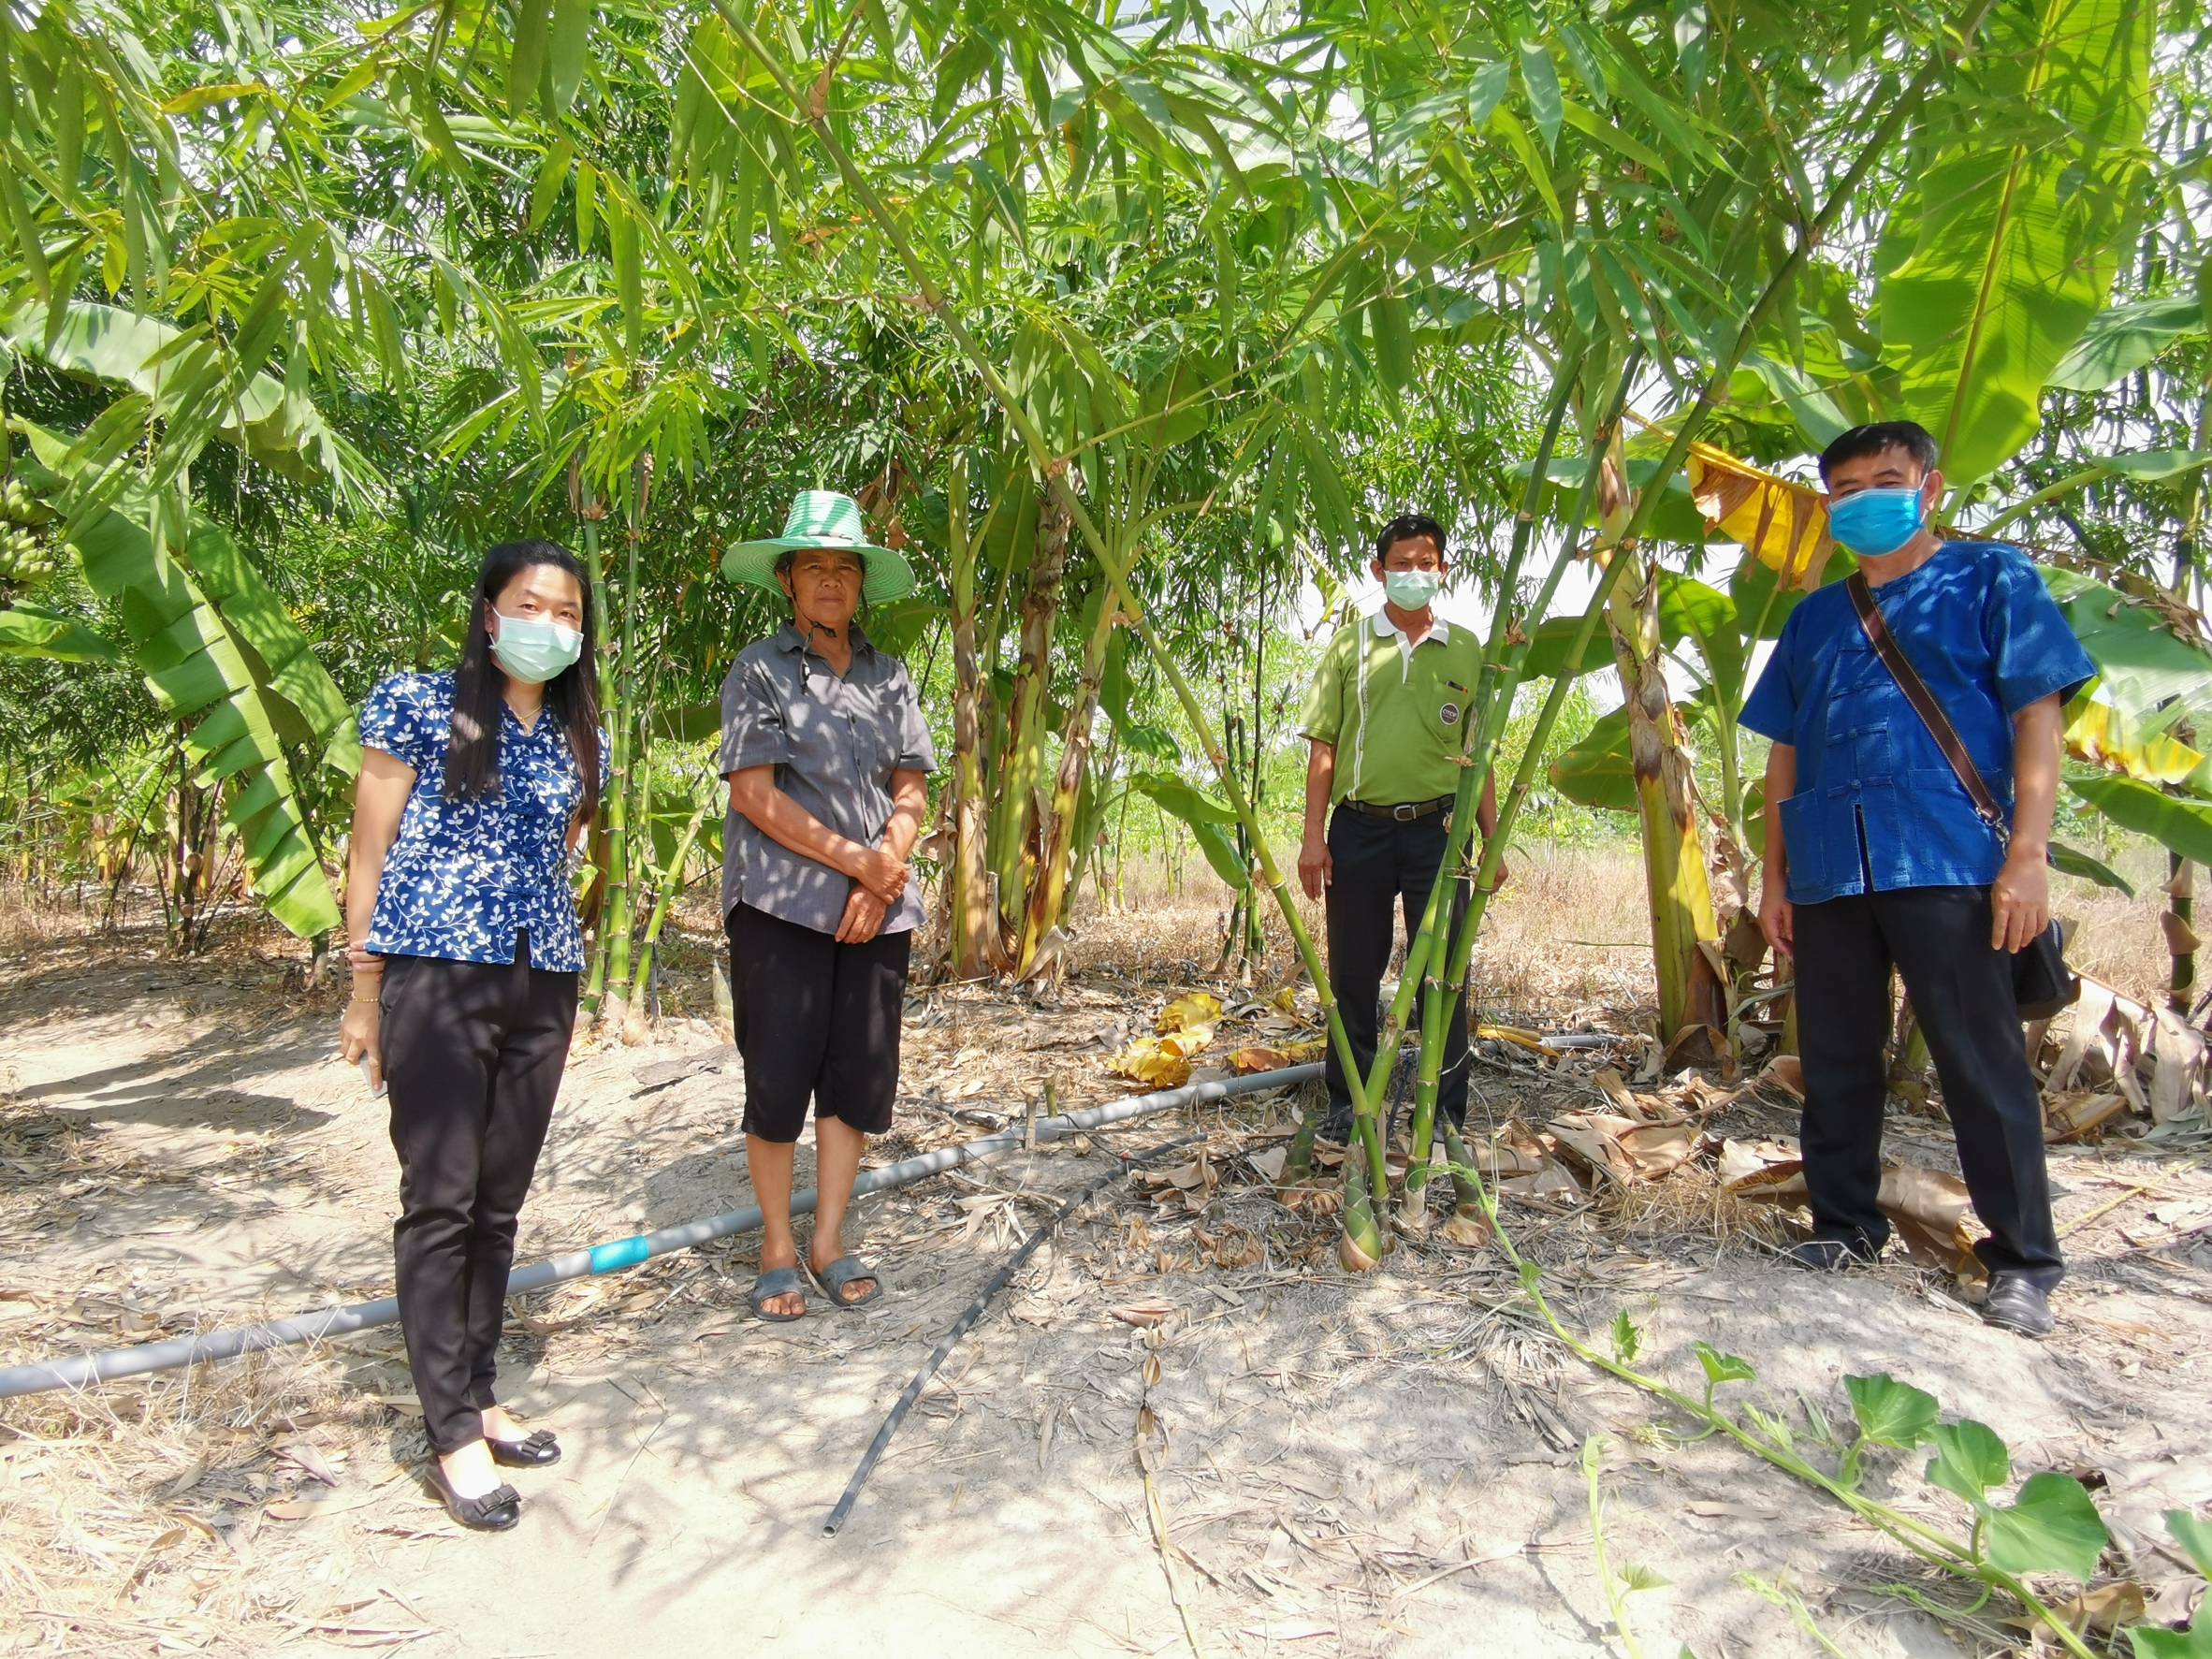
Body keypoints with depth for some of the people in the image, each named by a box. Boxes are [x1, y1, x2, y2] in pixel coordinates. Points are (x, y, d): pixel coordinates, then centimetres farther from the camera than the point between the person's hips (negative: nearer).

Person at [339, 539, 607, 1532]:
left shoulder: (583, 739, 12)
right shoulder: (417, 705, -1)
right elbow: (369, 852, -1)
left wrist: (550, 953, 16)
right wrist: (365, 995, -2)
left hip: (543, 985, 5)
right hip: (435, 977, -4)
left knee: (499, 1203, 11)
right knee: (441, 1200, -2)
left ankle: (476, 1398, 24)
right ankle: (454, 1434, 7)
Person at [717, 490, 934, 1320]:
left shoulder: (888, 675, 11)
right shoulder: (760, 669, -1)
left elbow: (911, 791, 7)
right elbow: (753, 792, -9)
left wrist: (883, 877, -8)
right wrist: (855, 860, -13)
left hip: (878, 907, 4)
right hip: (781, 902, -4)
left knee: (859, 1076, 7)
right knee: (778, 1079, 1)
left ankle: (828, 1241, 21)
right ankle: (777, 1247, 18)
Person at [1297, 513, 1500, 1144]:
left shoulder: (1466, 650, 11)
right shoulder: (1350, 644, 7)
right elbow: (1322, 744, 4)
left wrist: (1492, 839, 5)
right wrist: (1314, 834, -3)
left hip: (1438, 829, 1)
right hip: (1359, 828, 0)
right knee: (1353, 973, 6)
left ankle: (1446, 1113, 14)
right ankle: (1347, 1104, 20)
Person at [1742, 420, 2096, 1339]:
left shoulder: (1990, 580, 7)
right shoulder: (1814, 619, 19)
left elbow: (2037, 716, 0)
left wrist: (2028, 852, -10)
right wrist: (1774, 873, 13)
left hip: (1948, 860, -4)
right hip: (1828, 873, 5)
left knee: (1982, 1063, -3)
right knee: (1836, 1063, 9)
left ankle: (2024, 1262, 8)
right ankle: (1845, 1227, 21)